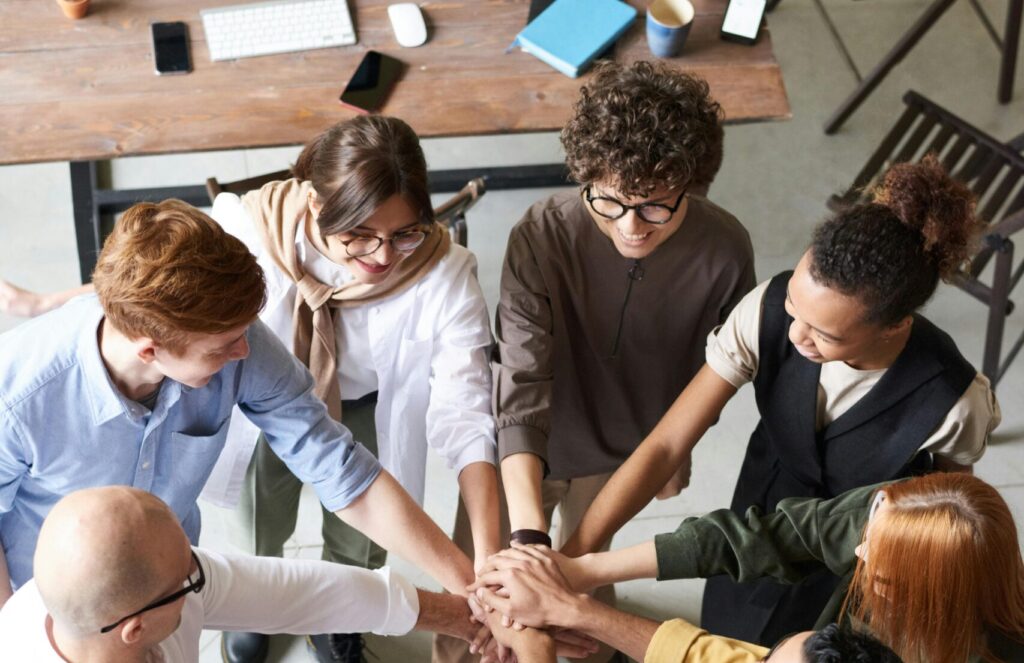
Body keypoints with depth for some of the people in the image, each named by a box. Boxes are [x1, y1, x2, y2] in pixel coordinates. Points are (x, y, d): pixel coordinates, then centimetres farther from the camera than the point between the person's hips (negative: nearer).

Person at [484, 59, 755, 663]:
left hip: (622, 456, 2)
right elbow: (522, 388, -36)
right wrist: (529, 535, -46)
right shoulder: (543, 237, -32)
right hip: (521, 451, -1)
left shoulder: (724, 248, -25)